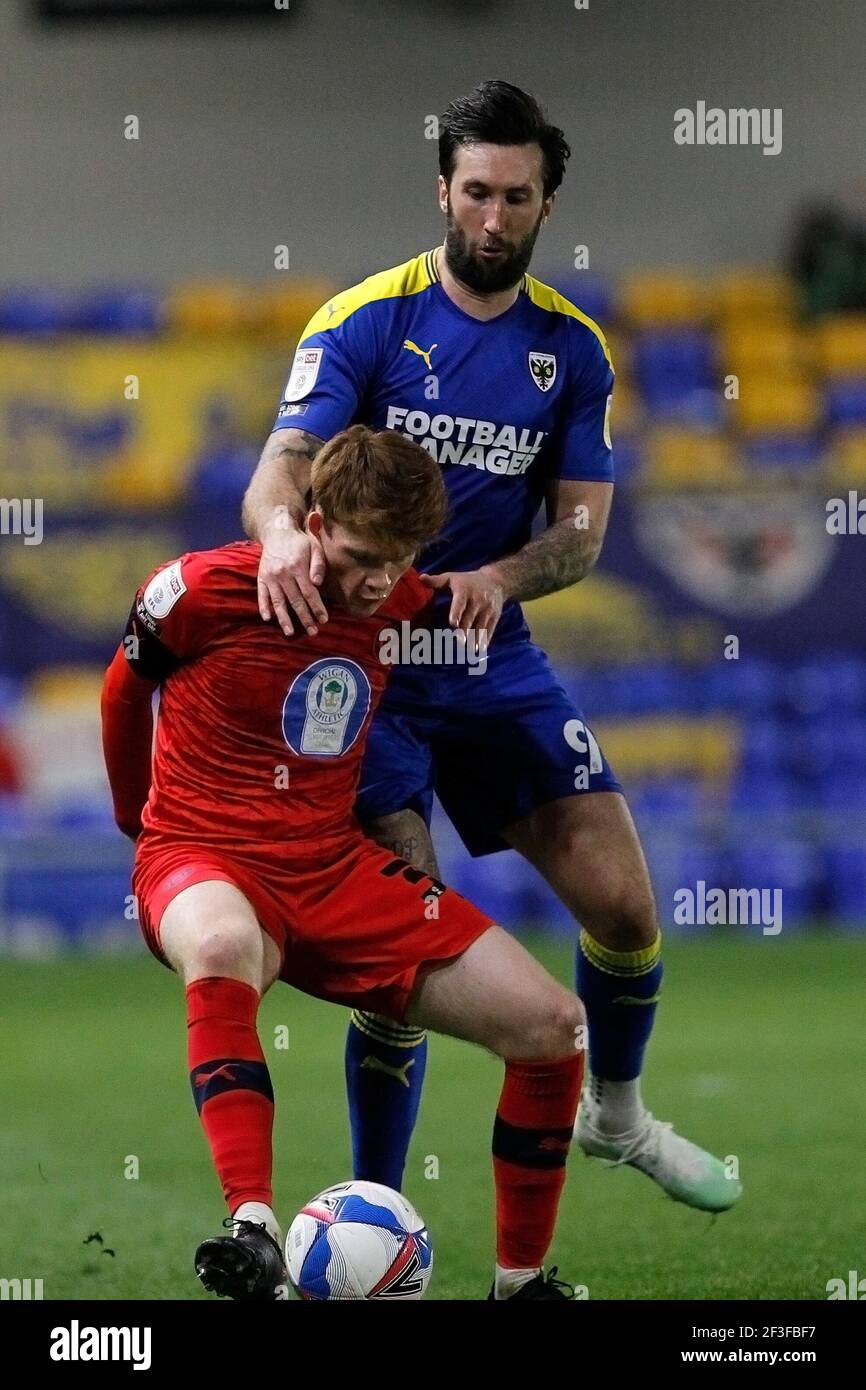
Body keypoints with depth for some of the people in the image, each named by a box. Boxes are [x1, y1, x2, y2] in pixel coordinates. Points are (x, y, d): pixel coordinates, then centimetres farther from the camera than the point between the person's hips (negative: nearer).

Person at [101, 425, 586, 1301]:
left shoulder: (405, 606, 2)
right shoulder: (208, 590, -11)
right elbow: (125, 687, 8)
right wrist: (138, 814, 23)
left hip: (335, 867, 5)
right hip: (203, 860, -5)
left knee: (552, 1025, -8)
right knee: (222, 947, -46)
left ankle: (520, 1280, 7)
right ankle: (253, 1229, -51)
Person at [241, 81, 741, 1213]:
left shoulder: (573, 349, 3)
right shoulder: (365, 322, -8)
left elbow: (583, 527, 1)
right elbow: (282, 468, -20)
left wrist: (499, 581, -21)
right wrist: (283, 534, -44)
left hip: (495, 659, 4)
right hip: (360, 657, -4)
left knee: (625, 910, 0)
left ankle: (617, 1113, 29)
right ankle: (376, 1207, 2)